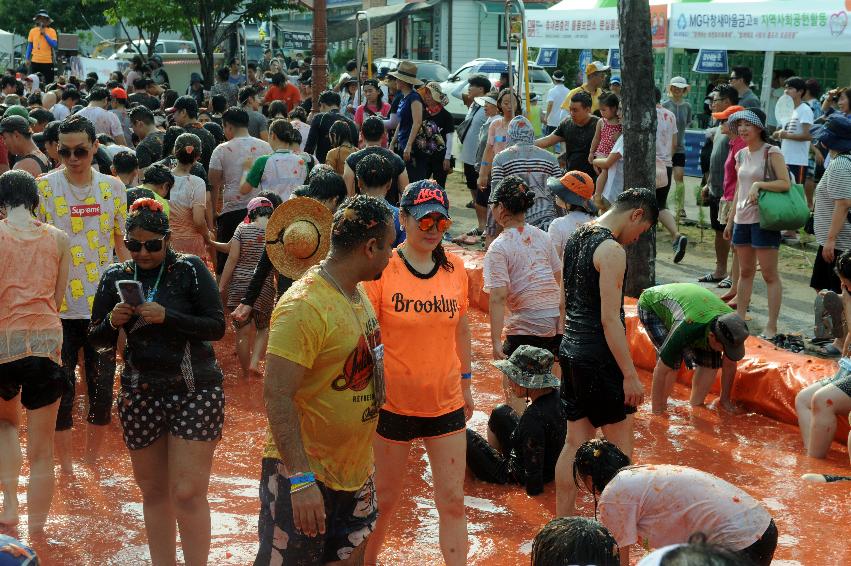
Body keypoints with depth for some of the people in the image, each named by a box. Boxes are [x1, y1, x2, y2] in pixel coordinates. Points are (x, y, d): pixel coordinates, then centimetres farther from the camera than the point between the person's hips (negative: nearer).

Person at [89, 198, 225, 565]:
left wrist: (167, 317, -23)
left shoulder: (190, 269, -6)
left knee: (188, 493, -9)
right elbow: (97, 339, 9)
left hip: (194, 391, -4)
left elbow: (217, 327, -11)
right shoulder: (114, 277, 5)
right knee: (153, 492, 11)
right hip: (140, 394, 4)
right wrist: (113, 321, -13)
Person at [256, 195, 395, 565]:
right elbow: (277, 396, -25)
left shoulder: (357, 292, 4)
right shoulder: (304, 306, -23)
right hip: (305, 474, -8)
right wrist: (301, 479, -29)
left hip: (356, 472, 9)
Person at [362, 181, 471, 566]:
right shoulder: (383, 268, -11)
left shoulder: (455, 267, 1)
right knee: (386, 498, 13)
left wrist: (466, 382, 17)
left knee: (452, 501, 4)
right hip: (393, 403, -3)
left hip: (446, 403, 3)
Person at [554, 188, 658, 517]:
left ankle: (563, 521, 19)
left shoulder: (576, 239, 11)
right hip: (599, 358, -8)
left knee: (576, 442, 14)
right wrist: (630, 375, -17)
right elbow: (610, 319, -20)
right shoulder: (612, 250, -16)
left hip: (570, 352, 8)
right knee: (620, 444, 4)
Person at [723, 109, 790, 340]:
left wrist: (758, 184, -26)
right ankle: (740, 318, 23)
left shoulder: (771, 153, -9)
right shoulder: (741, 155, 12)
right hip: (742, 219, 7)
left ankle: (771, 327, 0)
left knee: (770, 275, -3)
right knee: (745, 272, 15)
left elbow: (785, 183, -16)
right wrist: (730, 220, 18)